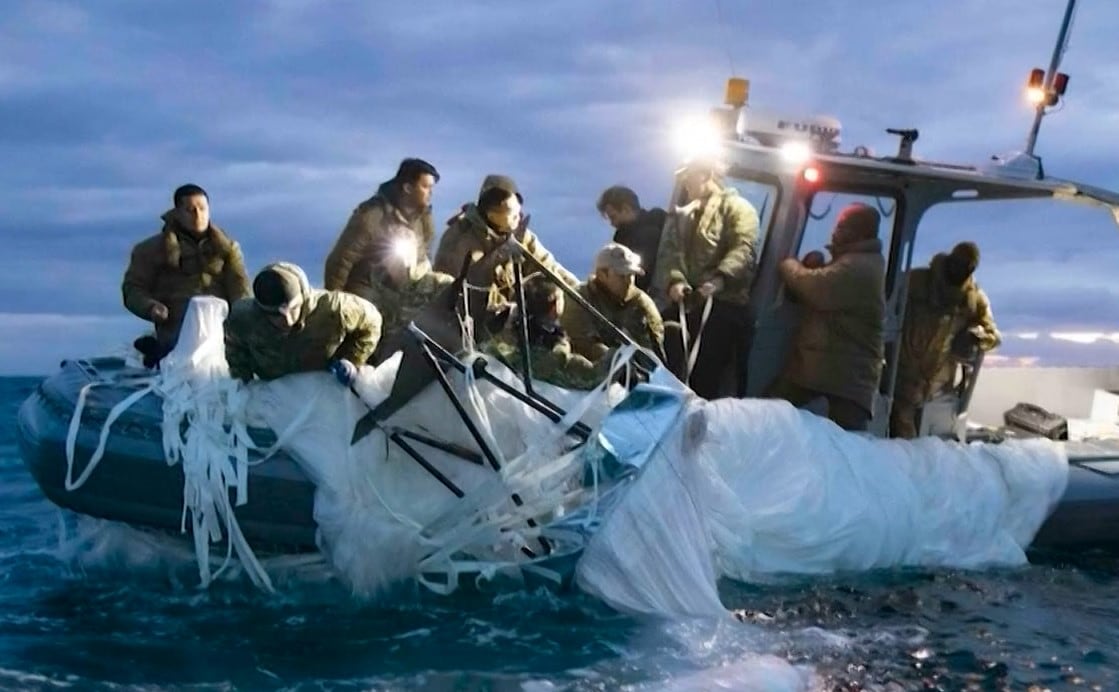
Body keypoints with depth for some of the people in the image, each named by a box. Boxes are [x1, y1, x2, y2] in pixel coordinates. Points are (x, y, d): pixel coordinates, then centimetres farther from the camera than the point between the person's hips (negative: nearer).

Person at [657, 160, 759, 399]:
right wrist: (674, 279, -12)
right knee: (671, 370, 6)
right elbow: (668, 252, 10)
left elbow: (744, 249, -14)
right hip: (683, 303, 7)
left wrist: (720, 279, -31)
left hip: (722, 304, -6)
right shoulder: (682, 214, 22)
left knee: (707, 378, -5)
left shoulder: (737, 208, 1)